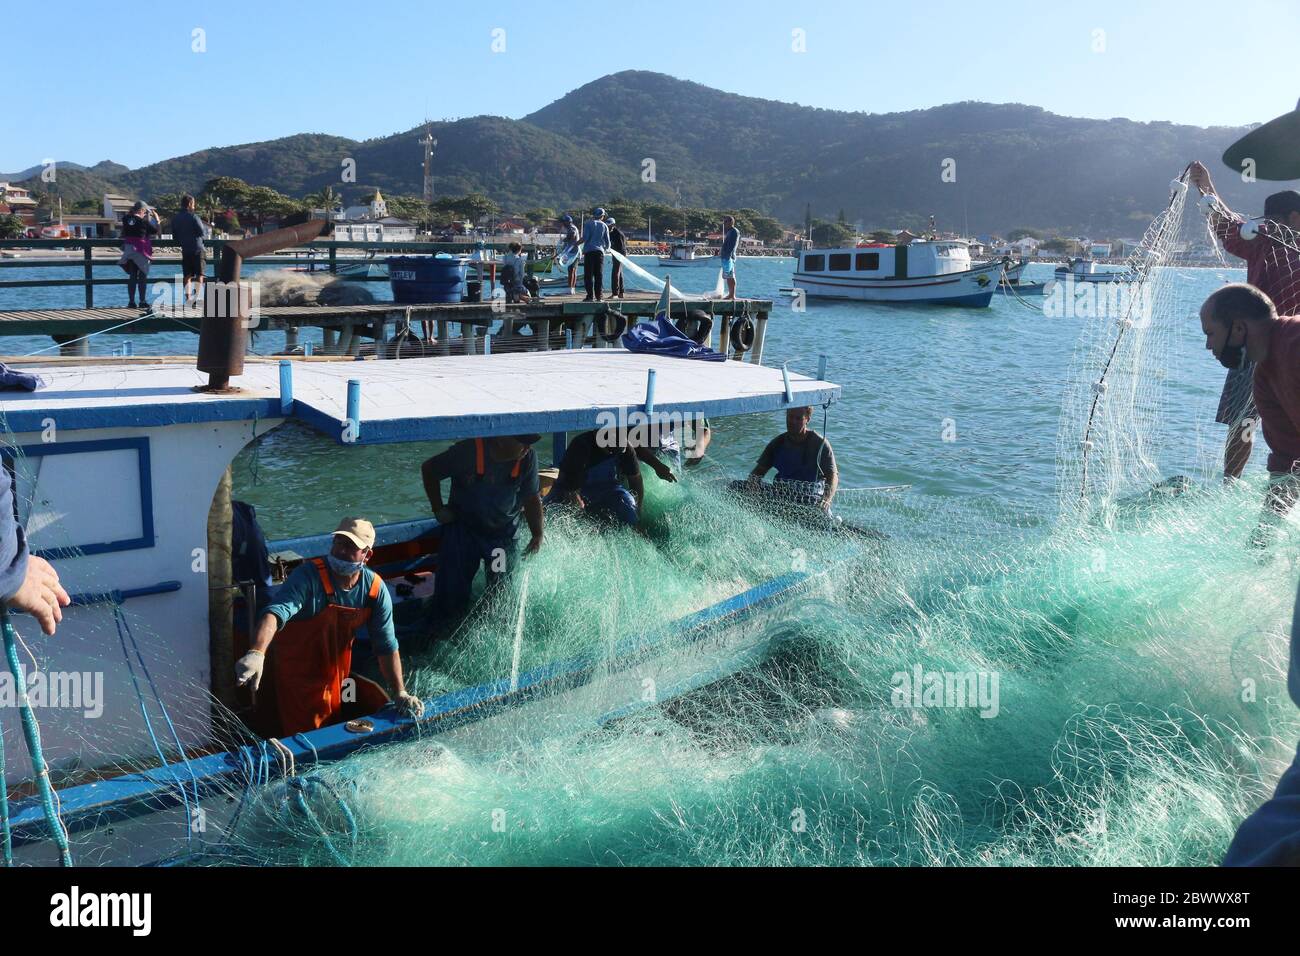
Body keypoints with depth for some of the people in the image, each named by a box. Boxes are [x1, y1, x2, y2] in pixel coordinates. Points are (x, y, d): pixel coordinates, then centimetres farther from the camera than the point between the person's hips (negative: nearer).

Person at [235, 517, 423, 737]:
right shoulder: (309, 575, -22)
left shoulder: (375, 588, -8)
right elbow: (276, 612, -39)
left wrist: (400, 694, -8)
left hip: (336, 680, 5)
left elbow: (387, 646, -3)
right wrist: (256, 653, -57)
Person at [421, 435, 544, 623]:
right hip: (462, 528, -2)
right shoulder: (468, 452, -24)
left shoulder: (528, 458, -16)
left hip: (504, 533, 2)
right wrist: (438, 509, -6)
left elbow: (532, 498, -4)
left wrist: (538, 535, -12)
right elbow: (428, 470, -8)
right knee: (450, 598, -1)